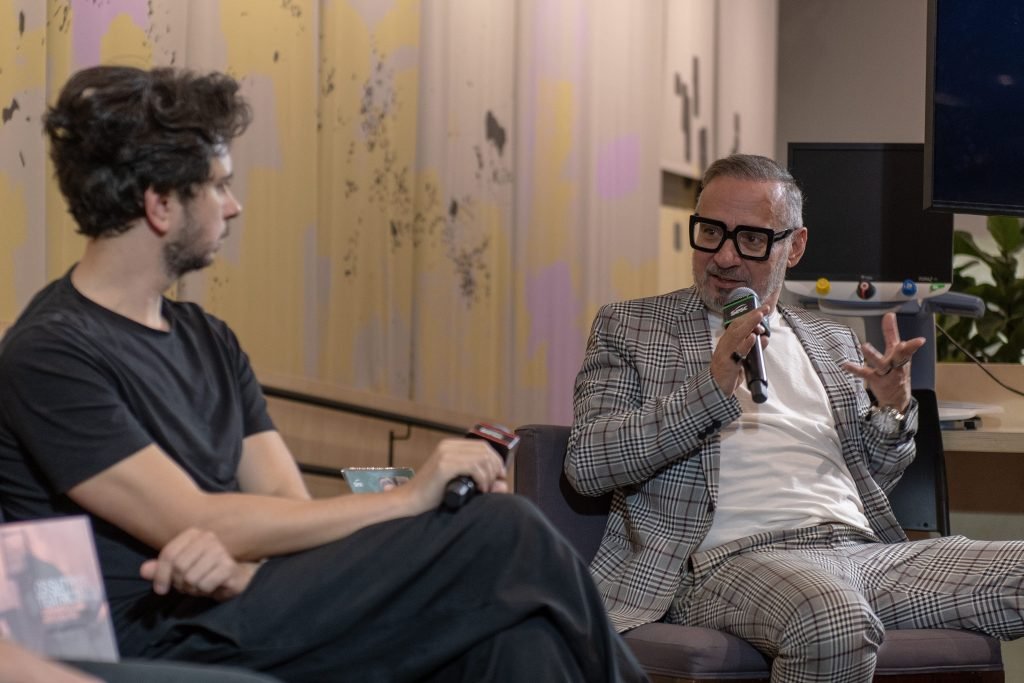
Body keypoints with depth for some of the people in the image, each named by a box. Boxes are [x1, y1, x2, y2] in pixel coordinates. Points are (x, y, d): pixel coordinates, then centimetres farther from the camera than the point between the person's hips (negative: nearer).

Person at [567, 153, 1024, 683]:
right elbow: (585, 463, -2)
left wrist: (893, 407, 7)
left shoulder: (832, 341, 26)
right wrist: (711, 388, -13)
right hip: (734, 556, -4)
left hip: (860, 548, 4)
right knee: (835, 623, -40)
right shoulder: (629, 328, 12)